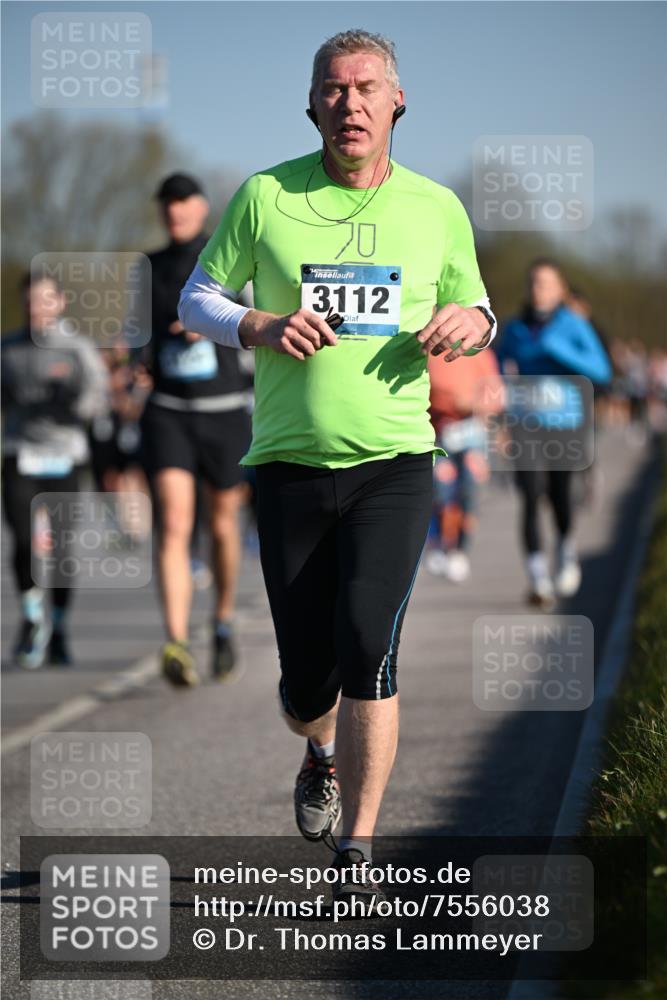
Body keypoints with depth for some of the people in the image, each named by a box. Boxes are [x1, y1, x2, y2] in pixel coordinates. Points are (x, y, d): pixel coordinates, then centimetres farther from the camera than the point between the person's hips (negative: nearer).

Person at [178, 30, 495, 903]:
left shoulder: (438, 208, 6)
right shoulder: (265, 196, 1)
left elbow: (474, 307, 19)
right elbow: (195, 299, 8)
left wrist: (469, 322, -6)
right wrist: (259, 327, -13)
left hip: (395, 465, 0)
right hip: (290, 467, 0)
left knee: (367, 642, -21)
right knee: (306, 685, 4)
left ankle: (358, 849, -12)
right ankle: (322, 754, 42)